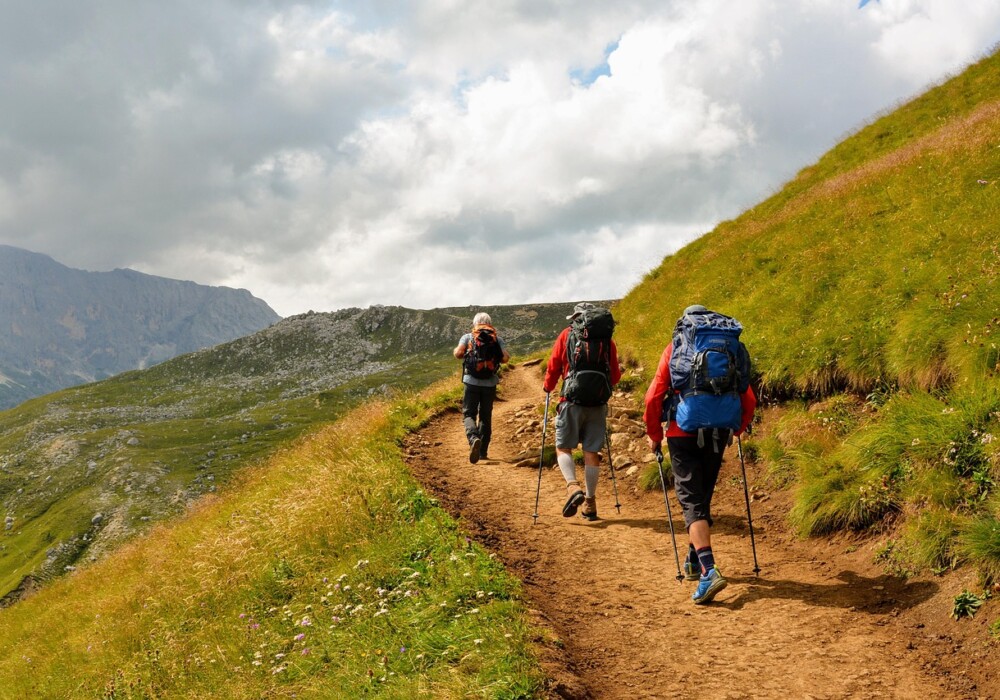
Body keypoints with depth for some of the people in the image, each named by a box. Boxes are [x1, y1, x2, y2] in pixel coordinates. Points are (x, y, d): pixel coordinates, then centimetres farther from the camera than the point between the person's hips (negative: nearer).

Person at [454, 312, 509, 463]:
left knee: (468, 414, 3)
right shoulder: (498, 339, 6)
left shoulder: (467, 337, 3)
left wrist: (455, 351, 12)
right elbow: (505, 358, -6)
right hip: (490, 384, 2)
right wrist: (495, 357, 15)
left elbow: (458, 353, -11)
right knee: (486, 417, 14)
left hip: (472, 382, -2)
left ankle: (474, 438, -27)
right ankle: (483, 452, 17)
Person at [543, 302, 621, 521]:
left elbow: (553, 366, 3)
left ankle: (573, 487, -16)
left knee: (563, 447, 7)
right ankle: (590, 503, 11)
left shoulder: (567, 334, 3)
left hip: (573, 400, -2)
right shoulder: (607, 339, 9)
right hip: (599, 402, 2)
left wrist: (548, 387, 21)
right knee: (592, 452, 8)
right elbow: (615, 375, 11)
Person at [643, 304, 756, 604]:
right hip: (718, 435, 3)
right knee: (703, 497, 20)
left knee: (691, 500, -5)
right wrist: (735, 431, 23)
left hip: (684, 434, -3)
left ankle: (709, 570, -22)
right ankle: (693, 561, 32)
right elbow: (749, 401, 7)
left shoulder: (675, 348, 3)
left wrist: (654, 436, 7)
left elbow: (653, 397, -4)